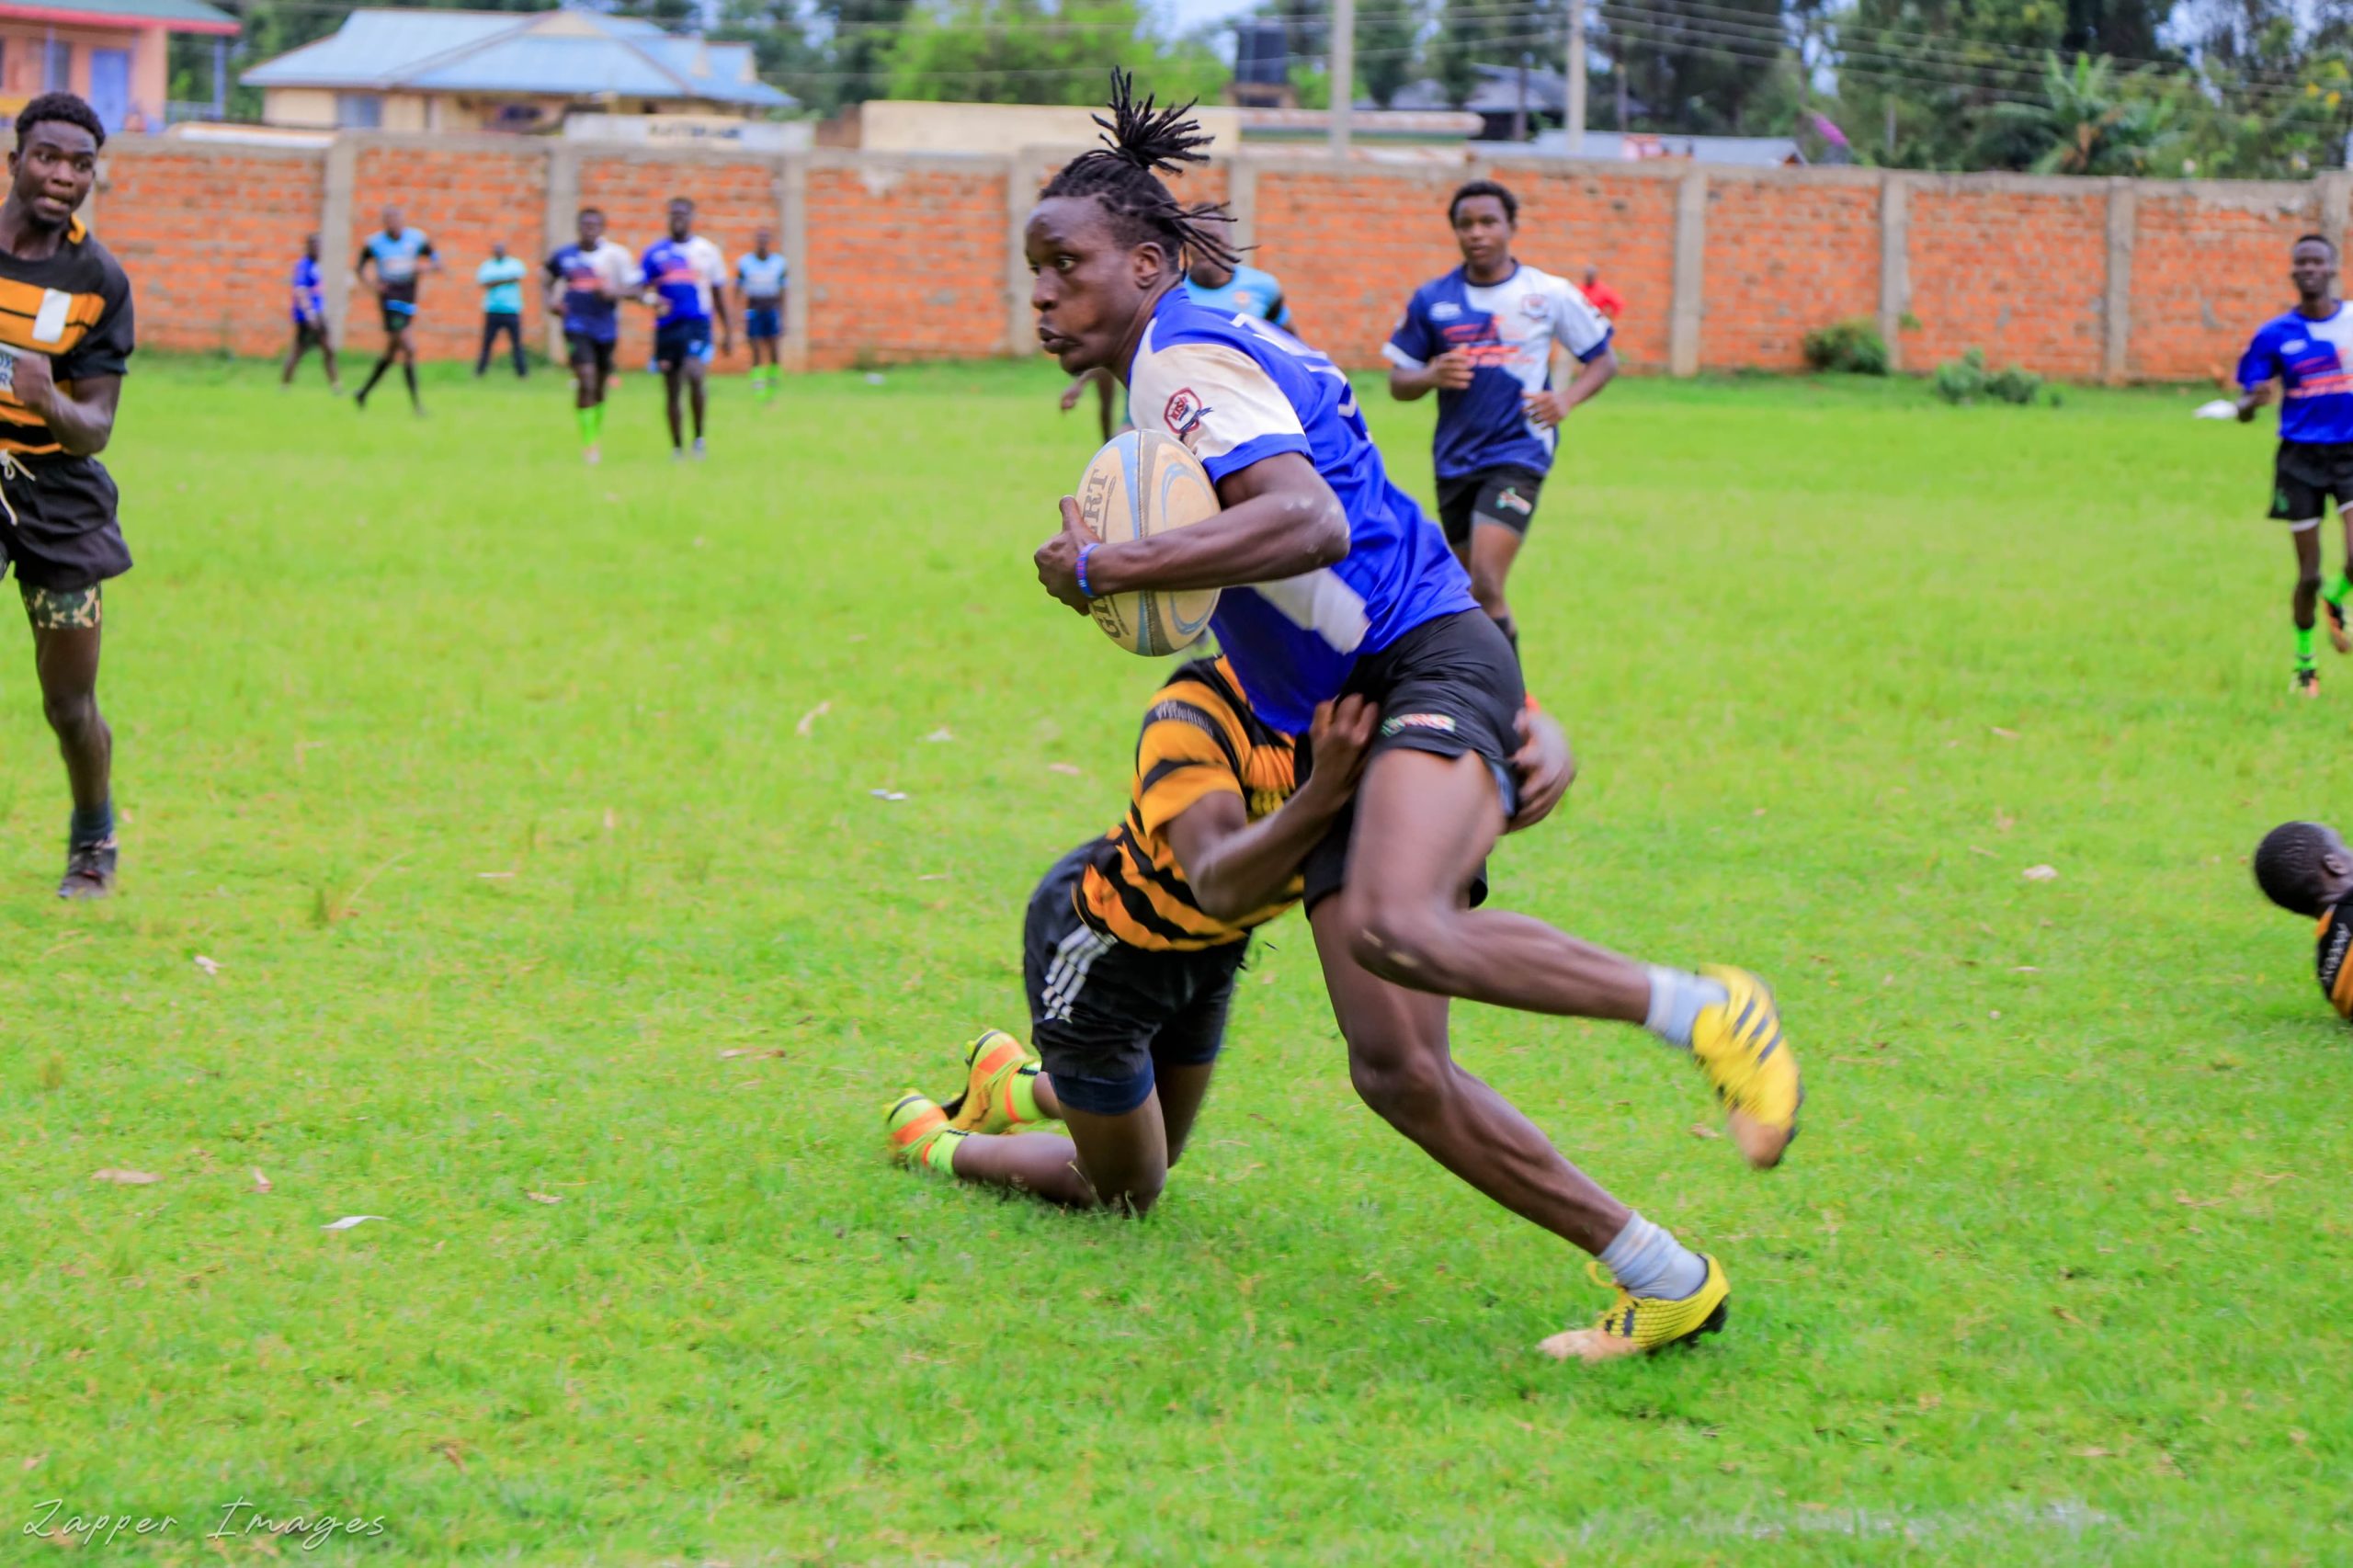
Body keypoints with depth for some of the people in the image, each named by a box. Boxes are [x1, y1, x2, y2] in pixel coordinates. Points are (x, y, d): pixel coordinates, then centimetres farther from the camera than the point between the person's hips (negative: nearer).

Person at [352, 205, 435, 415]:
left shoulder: (417, 238, 1)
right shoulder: (373, 242, -4)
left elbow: (438, 264, 6)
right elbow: (359, 268, 9)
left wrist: (424, 267, -16)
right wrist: (371, 283, -10)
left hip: (409, 301, 4)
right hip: (389, 300, -4)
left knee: (392, 354, 11)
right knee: (409, 349, -14)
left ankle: (363, 393, 27)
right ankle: (416, 402, -10)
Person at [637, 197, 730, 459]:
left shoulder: (707, 251, 8)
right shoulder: (655, 251, 8)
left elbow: (719, 294, 13)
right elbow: (643, 287, 6)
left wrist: (727, 334, 13)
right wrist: (652, 299, -19)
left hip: (698, 324, -2)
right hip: (667, 326, 2)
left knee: (694, 376, -23)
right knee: (672, 390, 5)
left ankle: (699, 437, -6)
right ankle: (677, 447, 18)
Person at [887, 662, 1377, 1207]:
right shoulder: (1194, 709, -38)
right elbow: (1220, 886, -51)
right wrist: (1322, 794, -64)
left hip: (1208, 951, 7)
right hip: (1102, 951, -7)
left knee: (1155, 1156, 25)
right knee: (1125, 1193, 6)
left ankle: (1011, 1086, 50)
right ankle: (935, 1145, 27)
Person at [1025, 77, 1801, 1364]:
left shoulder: (1185, 358, -7)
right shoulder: (1218, 357, 24)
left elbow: (1311, 524, -25)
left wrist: (1103, 571, -21)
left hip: (1432, 670, -10)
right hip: (1340, 730, 10)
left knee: (1397, 927, -38)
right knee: (1393, 1072, -3)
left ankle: (1703, 1011, -21)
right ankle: (1663, 1281, 3)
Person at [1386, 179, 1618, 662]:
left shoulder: (1550, 294, -1)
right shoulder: (1431, 299, 5)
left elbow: (1604, 358, 8)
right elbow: (1398, 382, 9)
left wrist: (1565, 400, -10)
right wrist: (1433, 376, -13)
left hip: (1518, 455, -4)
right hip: (1455, 459, 4)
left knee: (1485, 584, -20)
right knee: (1475, 590, 11)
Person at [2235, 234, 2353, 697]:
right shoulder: (2274, 335, -2)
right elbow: (2244, 410, -1)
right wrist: (2251, 402, -23)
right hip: (2300, 457, -1)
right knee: (2309, 575, 0)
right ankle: (2304, 663, 22)